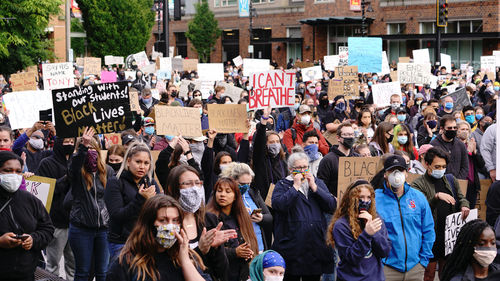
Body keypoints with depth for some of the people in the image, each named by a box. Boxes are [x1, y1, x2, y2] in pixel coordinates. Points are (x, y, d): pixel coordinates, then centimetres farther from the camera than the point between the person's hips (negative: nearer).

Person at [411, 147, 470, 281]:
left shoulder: (451, 179, 11)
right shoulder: (418, 184, -7)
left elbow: (460, 197, 19)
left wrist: (464, 206, -3)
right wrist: (437, 196, -31)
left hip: (450, 234, 5)